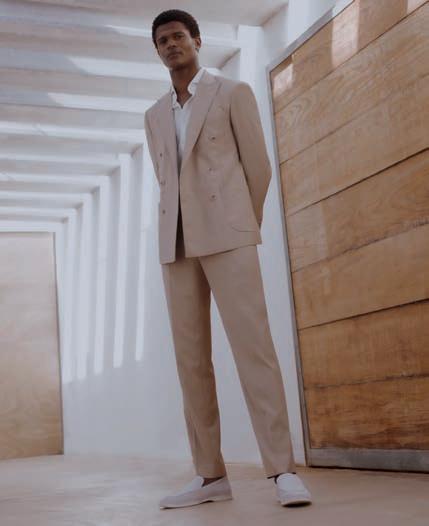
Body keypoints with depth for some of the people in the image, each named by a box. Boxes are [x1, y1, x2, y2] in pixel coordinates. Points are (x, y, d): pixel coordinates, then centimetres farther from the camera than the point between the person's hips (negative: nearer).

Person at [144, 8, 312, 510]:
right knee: (190, 358, -1)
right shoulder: (155, 116, 22)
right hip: (177, 241, 5)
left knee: (251, 345, -14)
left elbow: (258, 166, 6)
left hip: (225, 233, -5)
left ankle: (282, 471, -14)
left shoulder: (233, 92, 7)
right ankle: (210, 475, 4)